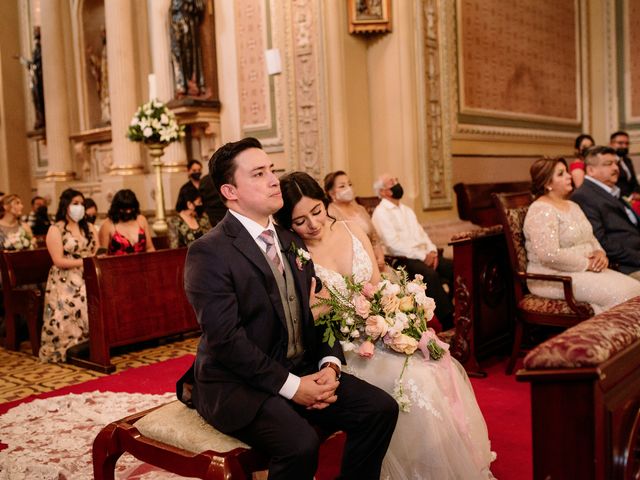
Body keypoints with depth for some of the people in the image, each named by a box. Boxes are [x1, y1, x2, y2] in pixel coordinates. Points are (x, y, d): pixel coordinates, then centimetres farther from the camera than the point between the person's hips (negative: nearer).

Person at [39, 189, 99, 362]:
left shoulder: (89, 227, 19)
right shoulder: (55, 230, 2)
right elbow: (59, 261, -7)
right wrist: (84, 261, -14)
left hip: (89, 277, 4)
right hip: (66, 280, -4)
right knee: (75, 303, -32)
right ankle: (73, 346, -21)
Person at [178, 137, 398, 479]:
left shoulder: (292, 242, 11)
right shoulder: (208, 253, -14)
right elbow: (227, 338, -20)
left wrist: (330, 364, -6)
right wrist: (291, 386, -19)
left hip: (303, 371, 7)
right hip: (240, 385, -7)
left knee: (381, 408, -10)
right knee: (301, 444, -30)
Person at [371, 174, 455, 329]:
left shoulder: (406, 210, 23)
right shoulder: (380, 213, -4)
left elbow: (421, 233, 20)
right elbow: (393, 243, -14)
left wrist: (432, 251, -2)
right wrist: (422, 256, -16)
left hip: (425, 255, 8)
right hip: (403, 260, -8)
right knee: (430, 274, -33)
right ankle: (448, 321, -27)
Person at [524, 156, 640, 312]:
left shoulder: (572, 205, 16)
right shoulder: (541, 210, -14)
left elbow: (590, 237, 22)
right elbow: (550, 255, -24)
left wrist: (600, 252, -1)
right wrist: (587, 264, -15)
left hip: (585, 270, 9)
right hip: (553, 277, -9)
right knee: (617, 293, -24)